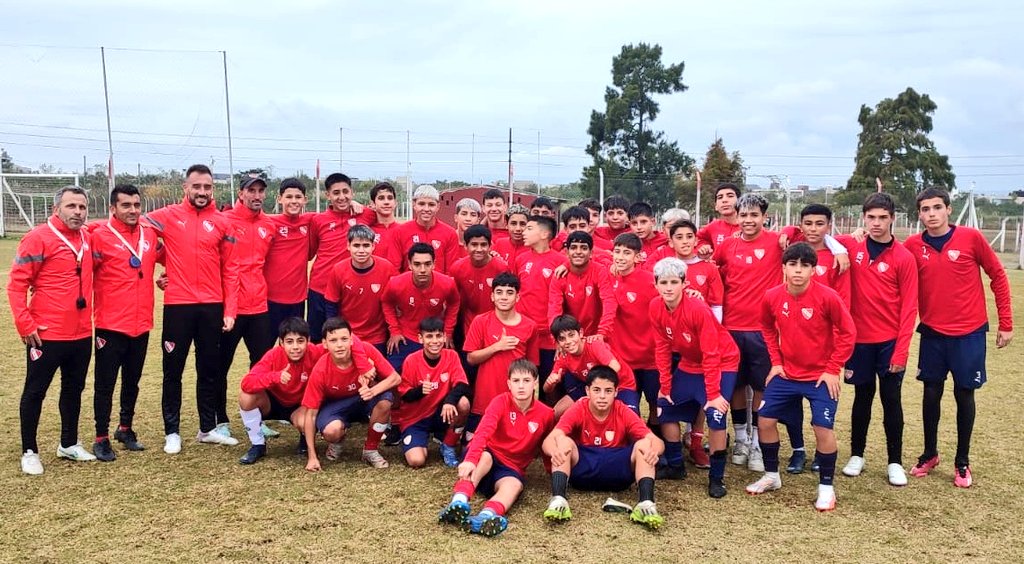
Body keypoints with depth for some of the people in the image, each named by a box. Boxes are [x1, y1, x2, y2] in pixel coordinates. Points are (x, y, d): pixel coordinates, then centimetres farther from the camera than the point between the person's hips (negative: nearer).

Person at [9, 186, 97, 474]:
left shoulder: (87, 238, 7)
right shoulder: (38, 238, -11)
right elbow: (16, 285, -12)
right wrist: (25, 325, -15)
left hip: (82, 334, 7)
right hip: (47, 335, -6)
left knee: (74, 389, 16)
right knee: (35, 392, 6)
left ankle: (69, 444, 31)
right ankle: (29, 452, 18)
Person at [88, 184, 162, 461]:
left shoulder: (150, 235, 5)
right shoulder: (100, 236, -10)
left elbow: (165, 257, 22)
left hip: (141, 324, 5)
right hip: (110, 325, -5)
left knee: (132, 381, 17)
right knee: (105, 383, 4)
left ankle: (126, 429, 32)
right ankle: (101, 438, 16)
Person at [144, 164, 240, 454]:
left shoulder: (222, 223, 4)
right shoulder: (167, 216, -1)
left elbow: (230, 270, 5)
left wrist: (230, 310, -1)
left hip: (212, 307, 2)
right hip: (177, 305, -2)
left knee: (210, 369, 12)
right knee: (173, 370, 7)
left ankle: (208, 427, 24)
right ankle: (172, 432, 18)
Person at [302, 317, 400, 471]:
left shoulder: (366, 350, -26)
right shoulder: (320, 371, -27)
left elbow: (395, 378, -18)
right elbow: (311, 414, -19)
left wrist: (373, 391, -39)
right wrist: (312, 456, -21)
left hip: (365, 398, 2)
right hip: (335, 405, -1)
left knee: (385, 400, -32)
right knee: (331, 431, -35)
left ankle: (370, 450, -7)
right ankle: (336, 442, 7)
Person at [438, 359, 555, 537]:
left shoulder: (546, 414, -2)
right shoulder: (501, 402, -11)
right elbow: (483, 431, -29)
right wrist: (471, 459, -45)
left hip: (511, 468, 1)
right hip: (488, 457, -1)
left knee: (515, 485, -34)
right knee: (484, 456, -36)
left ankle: (487, 516, -64)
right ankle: (459, 502, -54)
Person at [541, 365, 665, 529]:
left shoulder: (624, 413, -6)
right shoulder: (577, 410, -9)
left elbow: (655, 440, -15)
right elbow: (549, 440, -21)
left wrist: (653, 449, -41)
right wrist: (555, 451, -46)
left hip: (617, 470, 1)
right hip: (582, 469, 0)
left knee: (643, 445, -22)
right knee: (564, 441, -26)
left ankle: (645, 503, -36)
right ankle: (558, 499, -39)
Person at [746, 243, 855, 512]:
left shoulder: (827, 297, -19)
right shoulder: (772, 297, -8)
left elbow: (847, 332, -10)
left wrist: (832, 370, -11)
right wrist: (776, 361, 5)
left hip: (821, 376, -4)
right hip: (786, 373, 4)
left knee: (823, 427, -9)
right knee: (765, 420, 3)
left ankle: (826, 487, 11)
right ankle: (771, 476, 25)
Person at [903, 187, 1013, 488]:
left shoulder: (971, 237, -7)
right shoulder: (912, 246, -4)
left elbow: (998, 276, 0)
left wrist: (1006, 323, 1)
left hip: (969, 333, -1)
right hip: (932, 333, 1)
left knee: (964, 394, 6)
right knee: (931, 392, 8)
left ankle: (962, 462, 21)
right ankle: (929, 454, 26)